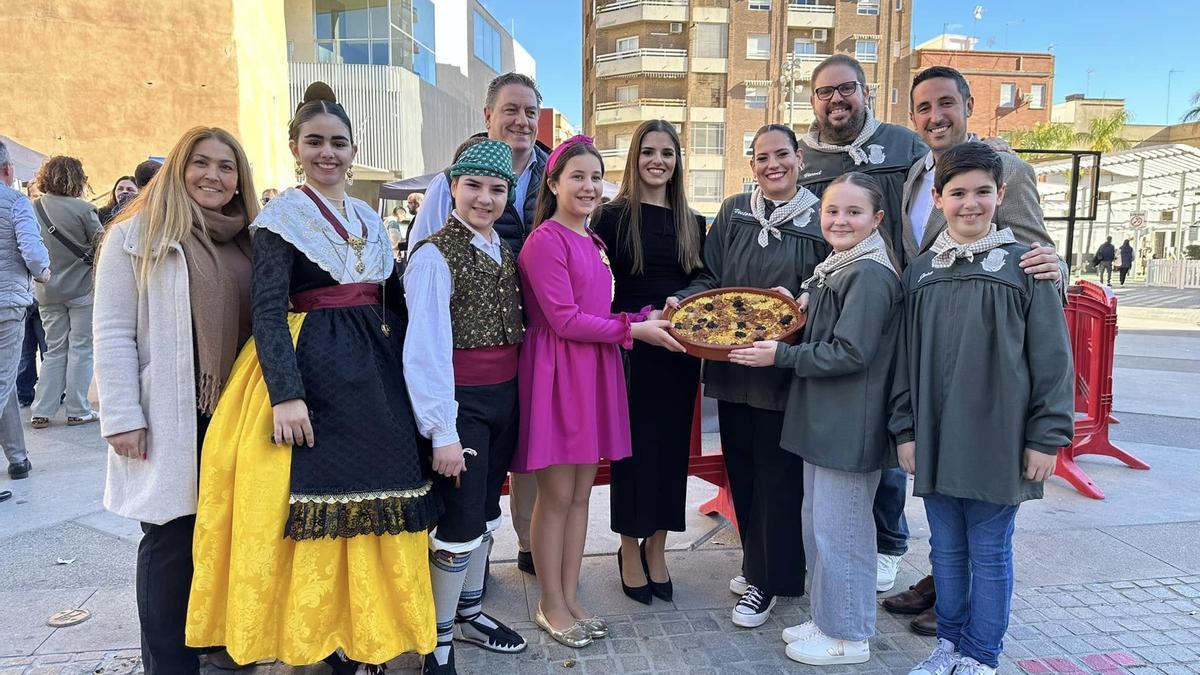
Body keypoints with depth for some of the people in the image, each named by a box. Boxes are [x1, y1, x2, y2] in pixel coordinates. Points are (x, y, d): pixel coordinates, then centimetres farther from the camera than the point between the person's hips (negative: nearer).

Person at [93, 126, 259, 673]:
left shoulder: (250, 241, 12)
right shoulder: (138, 234, -3)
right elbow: (112, 335, -6)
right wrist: (122, 417, -11)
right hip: (171, 418, -4)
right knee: (172, 540, 4)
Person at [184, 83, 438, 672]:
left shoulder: (369, 218, 14)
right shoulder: (282, 216, -4)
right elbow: (268, 313, -12)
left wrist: (404, 373, 13)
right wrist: (286, 394, -21)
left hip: (378, 370, 6)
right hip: (313, 371, -6)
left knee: (376, 498, 9)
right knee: (322, 499, -2)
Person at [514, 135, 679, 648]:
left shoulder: (592, 243, 15)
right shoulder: (545, 241, -11)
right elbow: (565, 320, -16)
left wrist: (650, 315, 1)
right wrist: (634, 330, -12)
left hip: (595, 372, 8)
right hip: (557, 374, -8)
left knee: (581, 493, 13)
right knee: (556, 495, 3)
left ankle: (570, 597, 26)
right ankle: (551, 606, 20)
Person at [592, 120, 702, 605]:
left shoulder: (692, 223, 10)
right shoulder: (614, 215, -2)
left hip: (680, 350, 4)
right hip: (631, 349, -4)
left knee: (672, 447, 10)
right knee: (634, 446, 4)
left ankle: (656, 548, 27)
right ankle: (630, 551, 22)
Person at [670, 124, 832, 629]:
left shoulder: (820, 219, -3)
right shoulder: (733, 212, 7)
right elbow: (711, 277, 9)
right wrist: (682, 300, -9)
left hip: (784, 366, -4)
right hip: (731, 360, 4)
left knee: (776, 472, 3)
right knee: (740, 466, 13)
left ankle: (767, 579, 19)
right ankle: (757, 563, 32)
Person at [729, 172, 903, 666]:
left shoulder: (870, 274, -17)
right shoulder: (837, 269, 13)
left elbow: (850, 353, -21)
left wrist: (780, 356, -16)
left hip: (849, 428, -10)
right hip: (825, 421, 10)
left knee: (839, 531, 3)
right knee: (817, 525, 18)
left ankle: (847, 638, 20)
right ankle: (827, 620, 34)